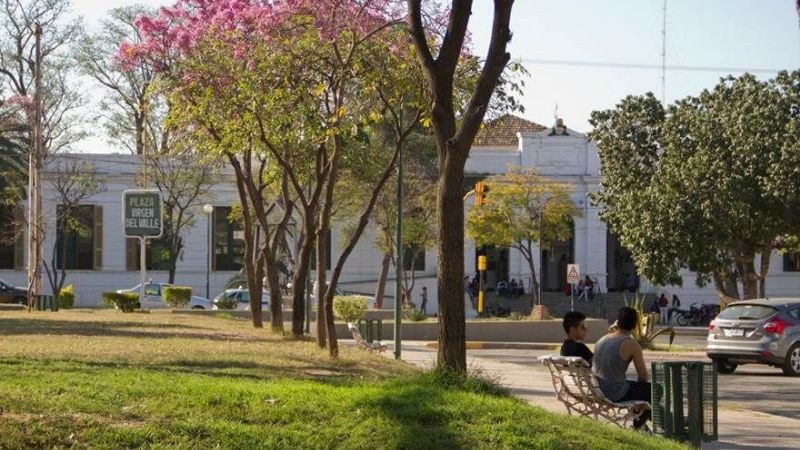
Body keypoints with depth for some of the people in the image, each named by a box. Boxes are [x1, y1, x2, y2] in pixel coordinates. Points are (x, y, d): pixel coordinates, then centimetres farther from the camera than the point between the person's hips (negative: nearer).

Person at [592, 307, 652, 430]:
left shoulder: (602, 340, 9)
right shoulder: (631, 344, -13)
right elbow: (643, 375, -7)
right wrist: (639, 384, 17)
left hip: (597, 391, 8)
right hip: (615, 394, -8)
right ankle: (639, 423, 25)